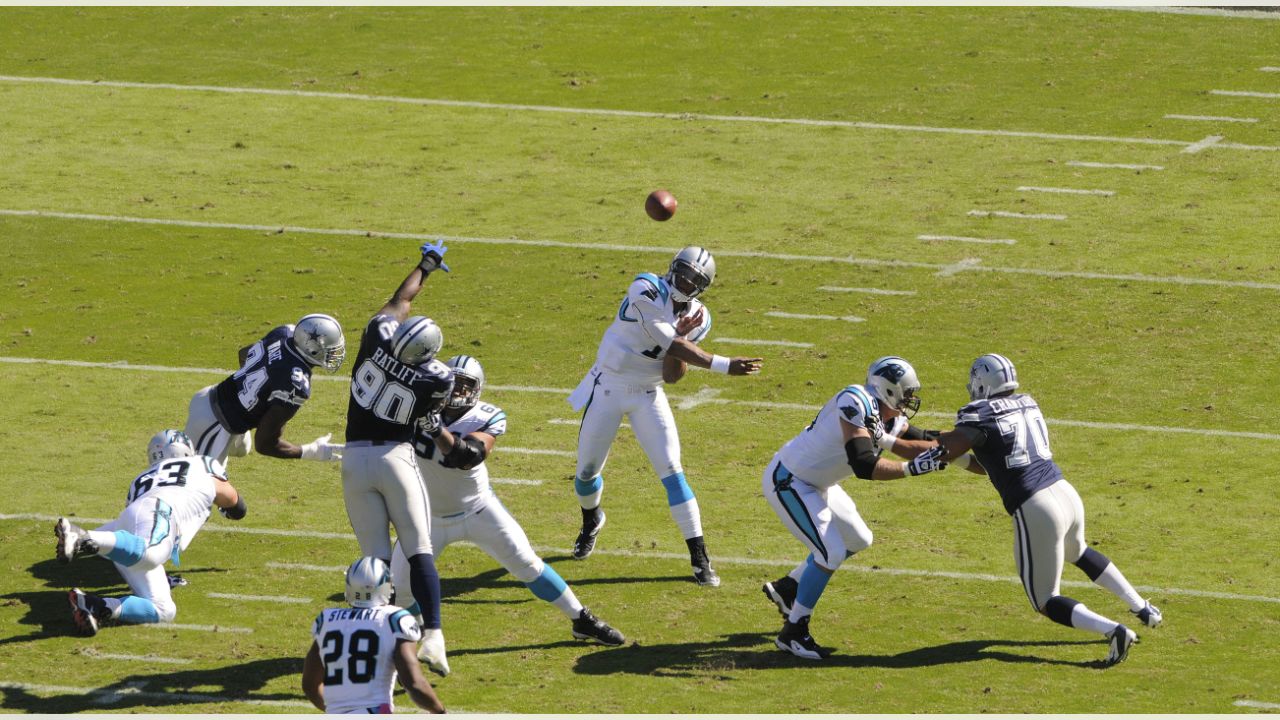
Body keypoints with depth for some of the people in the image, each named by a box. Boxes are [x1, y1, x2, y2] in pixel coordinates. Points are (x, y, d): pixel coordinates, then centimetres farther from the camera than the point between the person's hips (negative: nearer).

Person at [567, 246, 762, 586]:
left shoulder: (698, 318, -6)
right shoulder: (646, 291, -23)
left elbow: (673, 376, -9)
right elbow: (671, 345, -28)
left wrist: (681, 337, -25)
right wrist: (723, 365, -32)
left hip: (648, 396, 2)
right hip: (608, 388, -2)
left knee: (672, 472, -9)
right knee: (587, 471, 9)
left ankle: (699, 558, -7)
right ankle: (591, 523, 44)